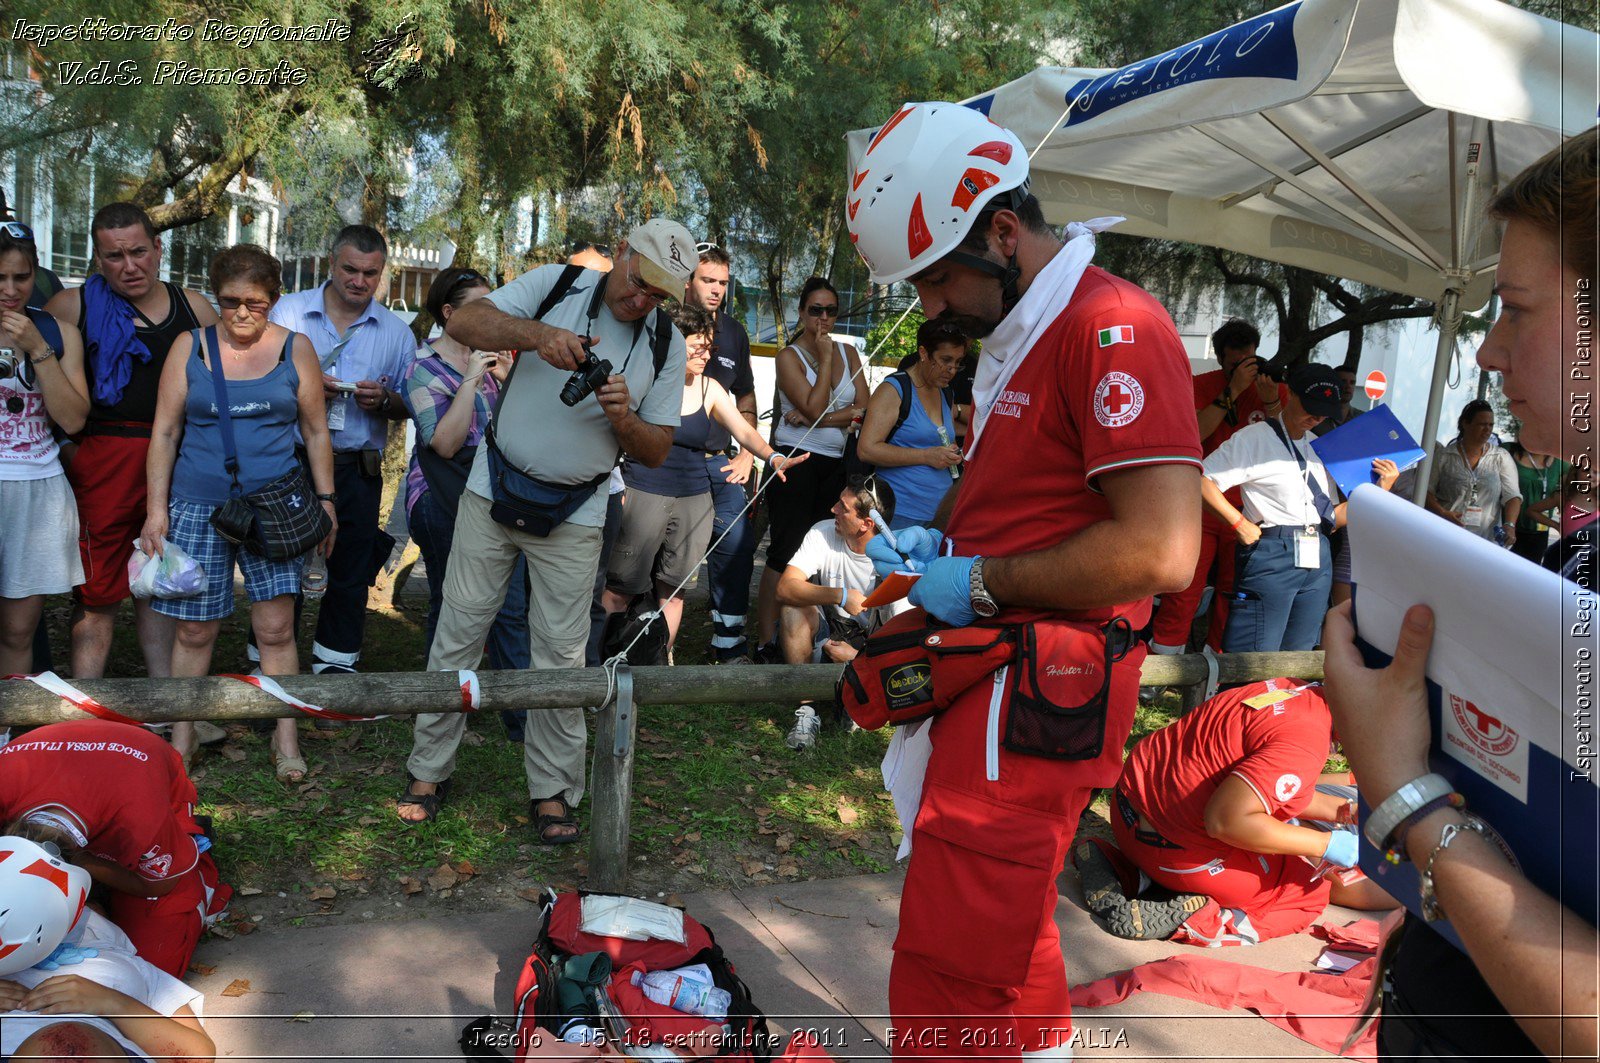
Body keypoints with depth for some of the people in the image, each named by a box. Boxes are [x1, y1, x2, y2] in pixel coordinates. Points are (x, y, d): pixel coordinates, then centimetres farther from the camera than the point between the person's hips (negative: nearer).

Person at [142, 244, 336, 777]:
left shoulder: (295, 348, 5)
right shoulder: (189, 348, 5)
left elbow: (316, 431, 9)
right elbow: (165, 431, 6)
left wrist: (325, 501, 6)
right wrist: (157, 507, 2)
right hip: (199, 507, 1)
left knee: (276, 627, -2)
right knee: (194, 629, 5)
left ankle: (286, 739, 9)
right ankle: (182, 738, 19)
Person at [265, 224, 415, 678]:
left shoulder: (395, 331, 6)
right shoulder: (289, 311, 3)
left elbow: (409, 407, 9)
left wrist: (383, 400, -13)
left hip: (357, 471, 1)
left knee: (350, 572, 8)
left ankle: (335, 663, 22)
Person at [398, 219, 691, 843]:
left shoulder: (665, 345, 0)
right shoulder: (555, 286, -3)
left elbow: (657, 451, 0)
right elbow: (464, 323, -13)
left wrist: (624, 420, -22)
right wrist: (538, 334, -29)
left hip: (573, 517, 0)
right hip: (493, 491, 0)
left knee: (560, 655, 3)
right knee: (459, 633, 5)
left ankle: (552, 790, 17)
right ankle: (429, 769, 20)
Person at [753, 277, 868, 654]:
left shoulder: (848, 352, 10)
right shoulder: (789, 356, -4)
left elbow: (863, 408, -1)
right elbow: (815, 408, -16)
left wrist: (819, 419, -14)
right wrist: (825, 358, -11)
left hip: (836, 464, 5)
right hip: (796, 462, -5)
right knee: (785, 552, -6)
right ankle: (767, 640, -3)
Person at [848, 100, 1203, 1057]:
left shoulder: (1111, 327, -17)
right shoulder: (1016, 334, 16)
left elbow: (1161, 551, -25)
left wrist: (982, 583, -17)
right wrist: (933, 537, 10)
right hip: (991, 665, 10)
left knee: (953, 978, -6)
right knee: (1009, 947, 23)